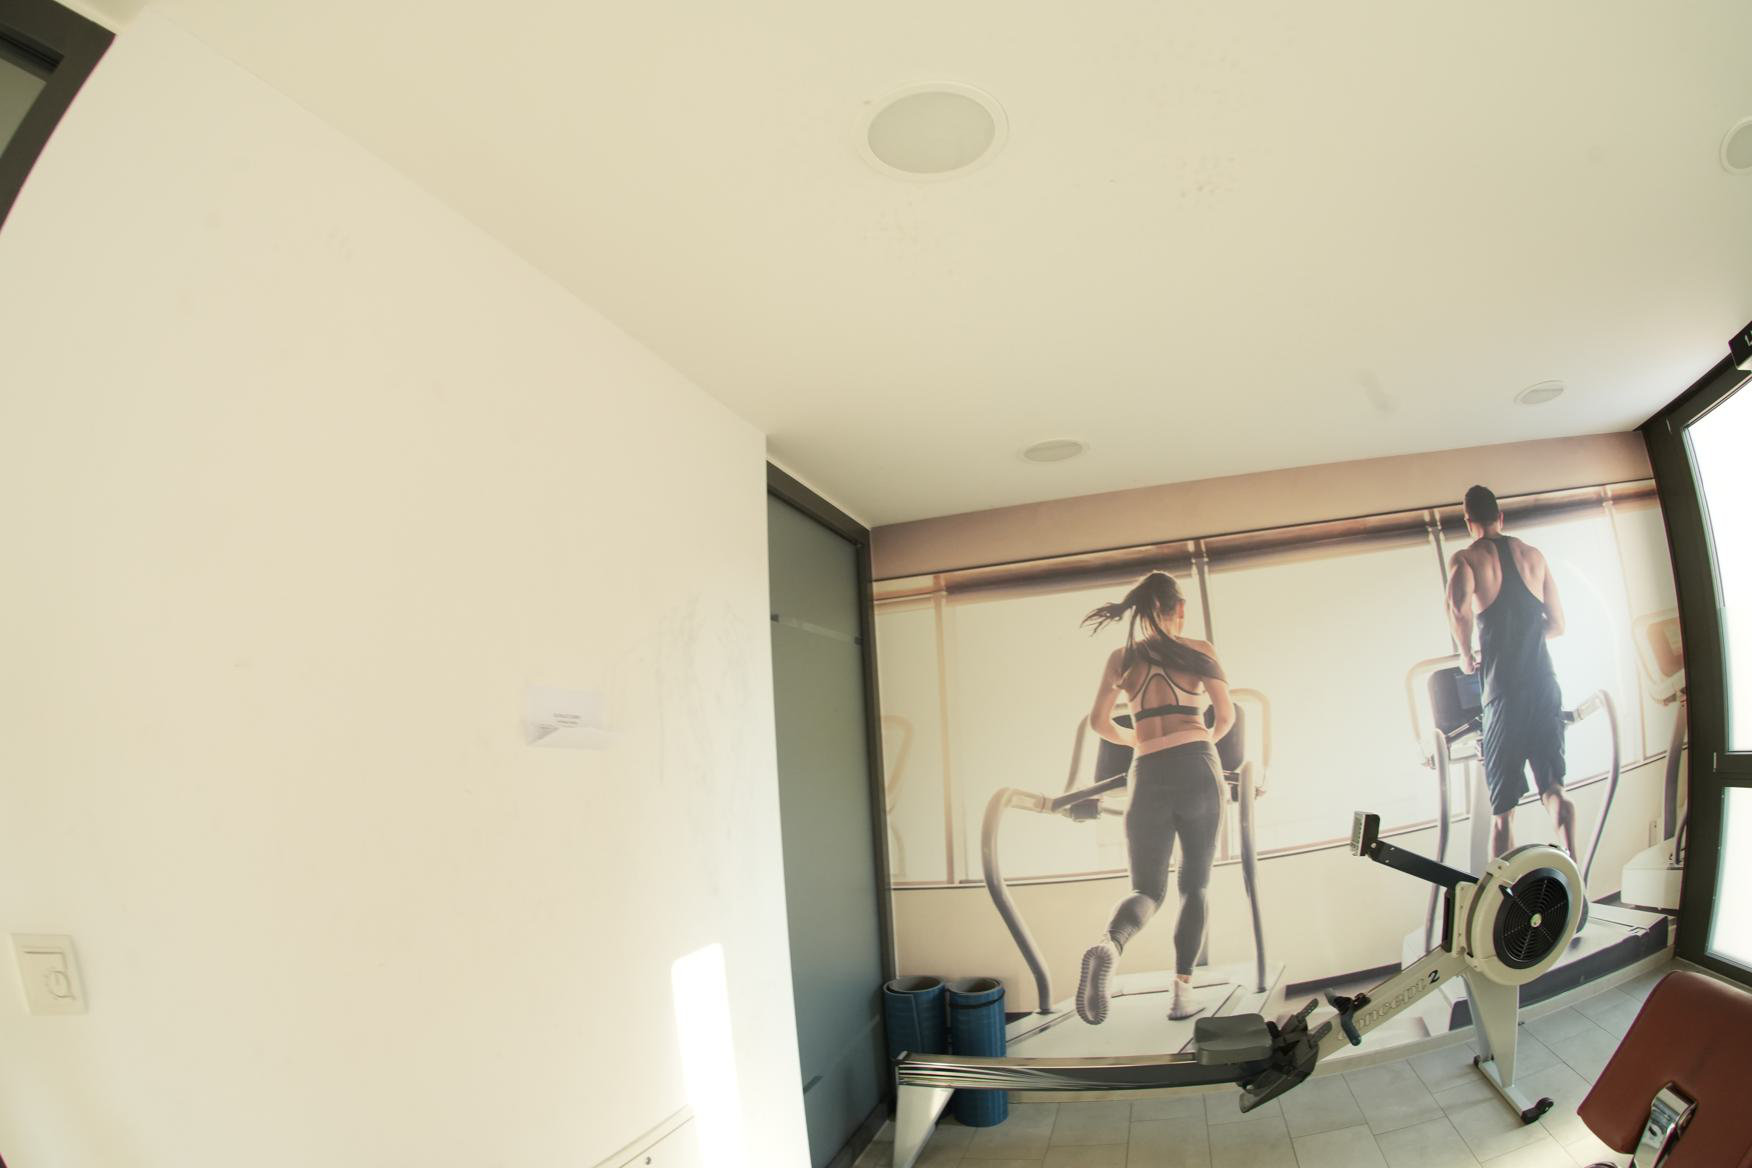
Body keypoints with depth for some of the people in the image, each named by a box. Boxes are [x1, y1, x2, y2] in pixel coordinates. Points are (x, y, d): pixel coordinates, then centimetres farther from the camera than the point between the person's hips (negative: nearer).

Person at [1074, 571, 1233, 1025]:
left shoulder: (1122, 657, 12)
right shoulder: (1199, 650, 8)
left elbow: (1098, 722, 7)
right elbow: (1226, 715, 3)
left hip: (1149, 776, 1)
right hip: (1198, 768, -1)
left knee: (1148, 888, 7)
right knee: (1194, 884, 15)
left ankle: (1109, 945, -25)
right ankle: (1182, 988, 6)